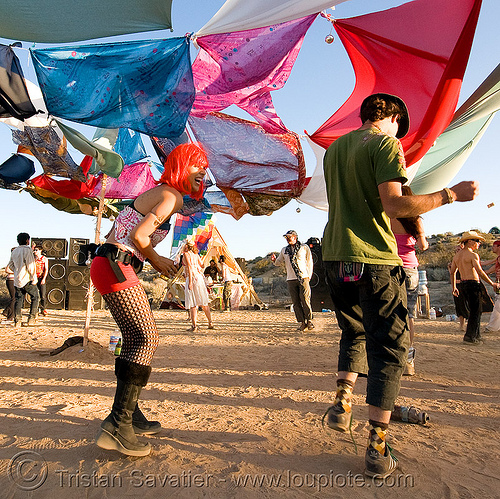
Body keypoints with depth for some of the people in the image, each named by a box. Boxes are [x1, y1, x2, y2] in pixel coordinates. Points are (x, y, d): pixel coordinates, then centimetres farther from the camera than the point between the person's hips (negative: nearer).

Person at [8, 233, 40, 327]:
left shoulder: (14, 251, 11)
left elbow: (11, 265, 18)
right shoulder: (27, 250, -12)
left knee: (18, 300, 9)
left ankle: (17, 321, 7)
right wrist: (34, 278, -13)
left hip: (17, 280, 7)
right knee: (35, 297, 5)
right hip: (27, 279, -7)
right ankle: (31, 319, 0)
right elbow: (30, 265, -16)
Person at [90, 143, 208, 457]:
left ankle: (129, 414, 22)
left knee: (137, 339, 13)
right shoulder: (172, 196, -9)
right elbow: (138, 235, -20)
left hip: (107, 265, 10)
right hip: (116, 266, -10)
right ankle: (117, 425, -10)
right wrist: (157, 261, -2)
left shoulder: (157, 192, 22)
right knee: (146, 339, -11)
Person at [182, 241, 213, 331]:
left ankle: (194, 325, -4)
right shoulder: (196, 254, 15)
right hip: (200, 276, 7)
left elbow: (189, 267, -14)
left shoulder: (186, 254, -4)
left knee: (192, 303, -3)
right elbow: (202, 265, 21)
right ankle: (210, 323, 16)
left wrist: (190, 281, -18)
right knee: (203, 302, 12)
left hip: (192, 277, -7)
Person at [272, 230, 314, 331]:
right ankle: (301, 323, 7)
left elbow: (309, 262, 10)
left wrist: (309, 276, 3)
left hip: (303, 278, -3)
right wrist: (274, 260, -1)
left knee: (305, 301, -8)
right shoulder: (284, 250, 17)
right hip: (291, 280, 3)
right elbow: (279, 262, 23)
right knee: (296, 302, 0)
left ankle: (309, 321, 6)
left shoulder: (304, 247, 8)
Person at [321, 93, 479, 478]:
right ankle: (377, 450, 3)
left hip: (336, 255, 7)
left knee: (354, 333, 24)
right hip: (374, 258, -7)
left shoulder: (335, 148, 18)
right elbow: (394, 205, -17)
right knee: (389, 348, 2)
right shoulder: (385, 144, -5)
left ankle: (342, 403, 13)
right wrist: (450, 194, -7)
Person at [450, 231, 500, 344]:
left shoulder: (457, 255, 14)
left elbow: (453, 272, 17)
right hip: (473, 284, -8)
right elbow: (480, 272, -15)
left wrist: (454, 287, 23)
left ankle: (477, 336, 22)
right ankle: (470, 337, -3)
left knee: (474, 311, 17)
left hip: (463, 284, 8)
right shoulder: (472, 255, -10)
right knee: (476, 311, -2)